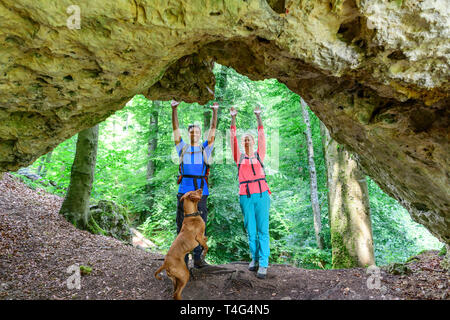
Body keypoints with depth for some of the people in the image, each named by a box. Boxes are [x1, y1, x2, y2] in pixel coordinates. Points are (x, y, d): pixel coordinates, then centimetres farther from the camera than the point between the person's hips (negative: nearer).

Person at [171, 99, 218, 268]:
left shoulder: (205, 149, 13)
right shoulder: (182, 148, 13)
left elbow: (213, 130, 5)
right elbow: (176, 129, 6)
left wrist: (215, 111, -4)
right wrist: (174, 109, -3)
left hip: (201, 192, 0)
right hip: (184, 191, 0)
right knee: (182, 226, 2)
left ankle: (198, 258, 15)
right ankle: (183, 258, 10)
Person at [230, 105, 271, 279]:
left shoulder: (259, 155, 10)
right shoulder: (239, 157, 12)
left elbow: (261, 136, 1)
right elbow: (233, 138, 4)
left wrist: (258, 117, -6)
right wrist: (233, 118, -2)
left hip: (261, 194, -1)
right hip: (245, 196, 2)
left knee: (262, 229, -2)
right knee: (250, 229, 7)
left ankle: (263, 263, 2)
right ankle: (254, 258, 22)